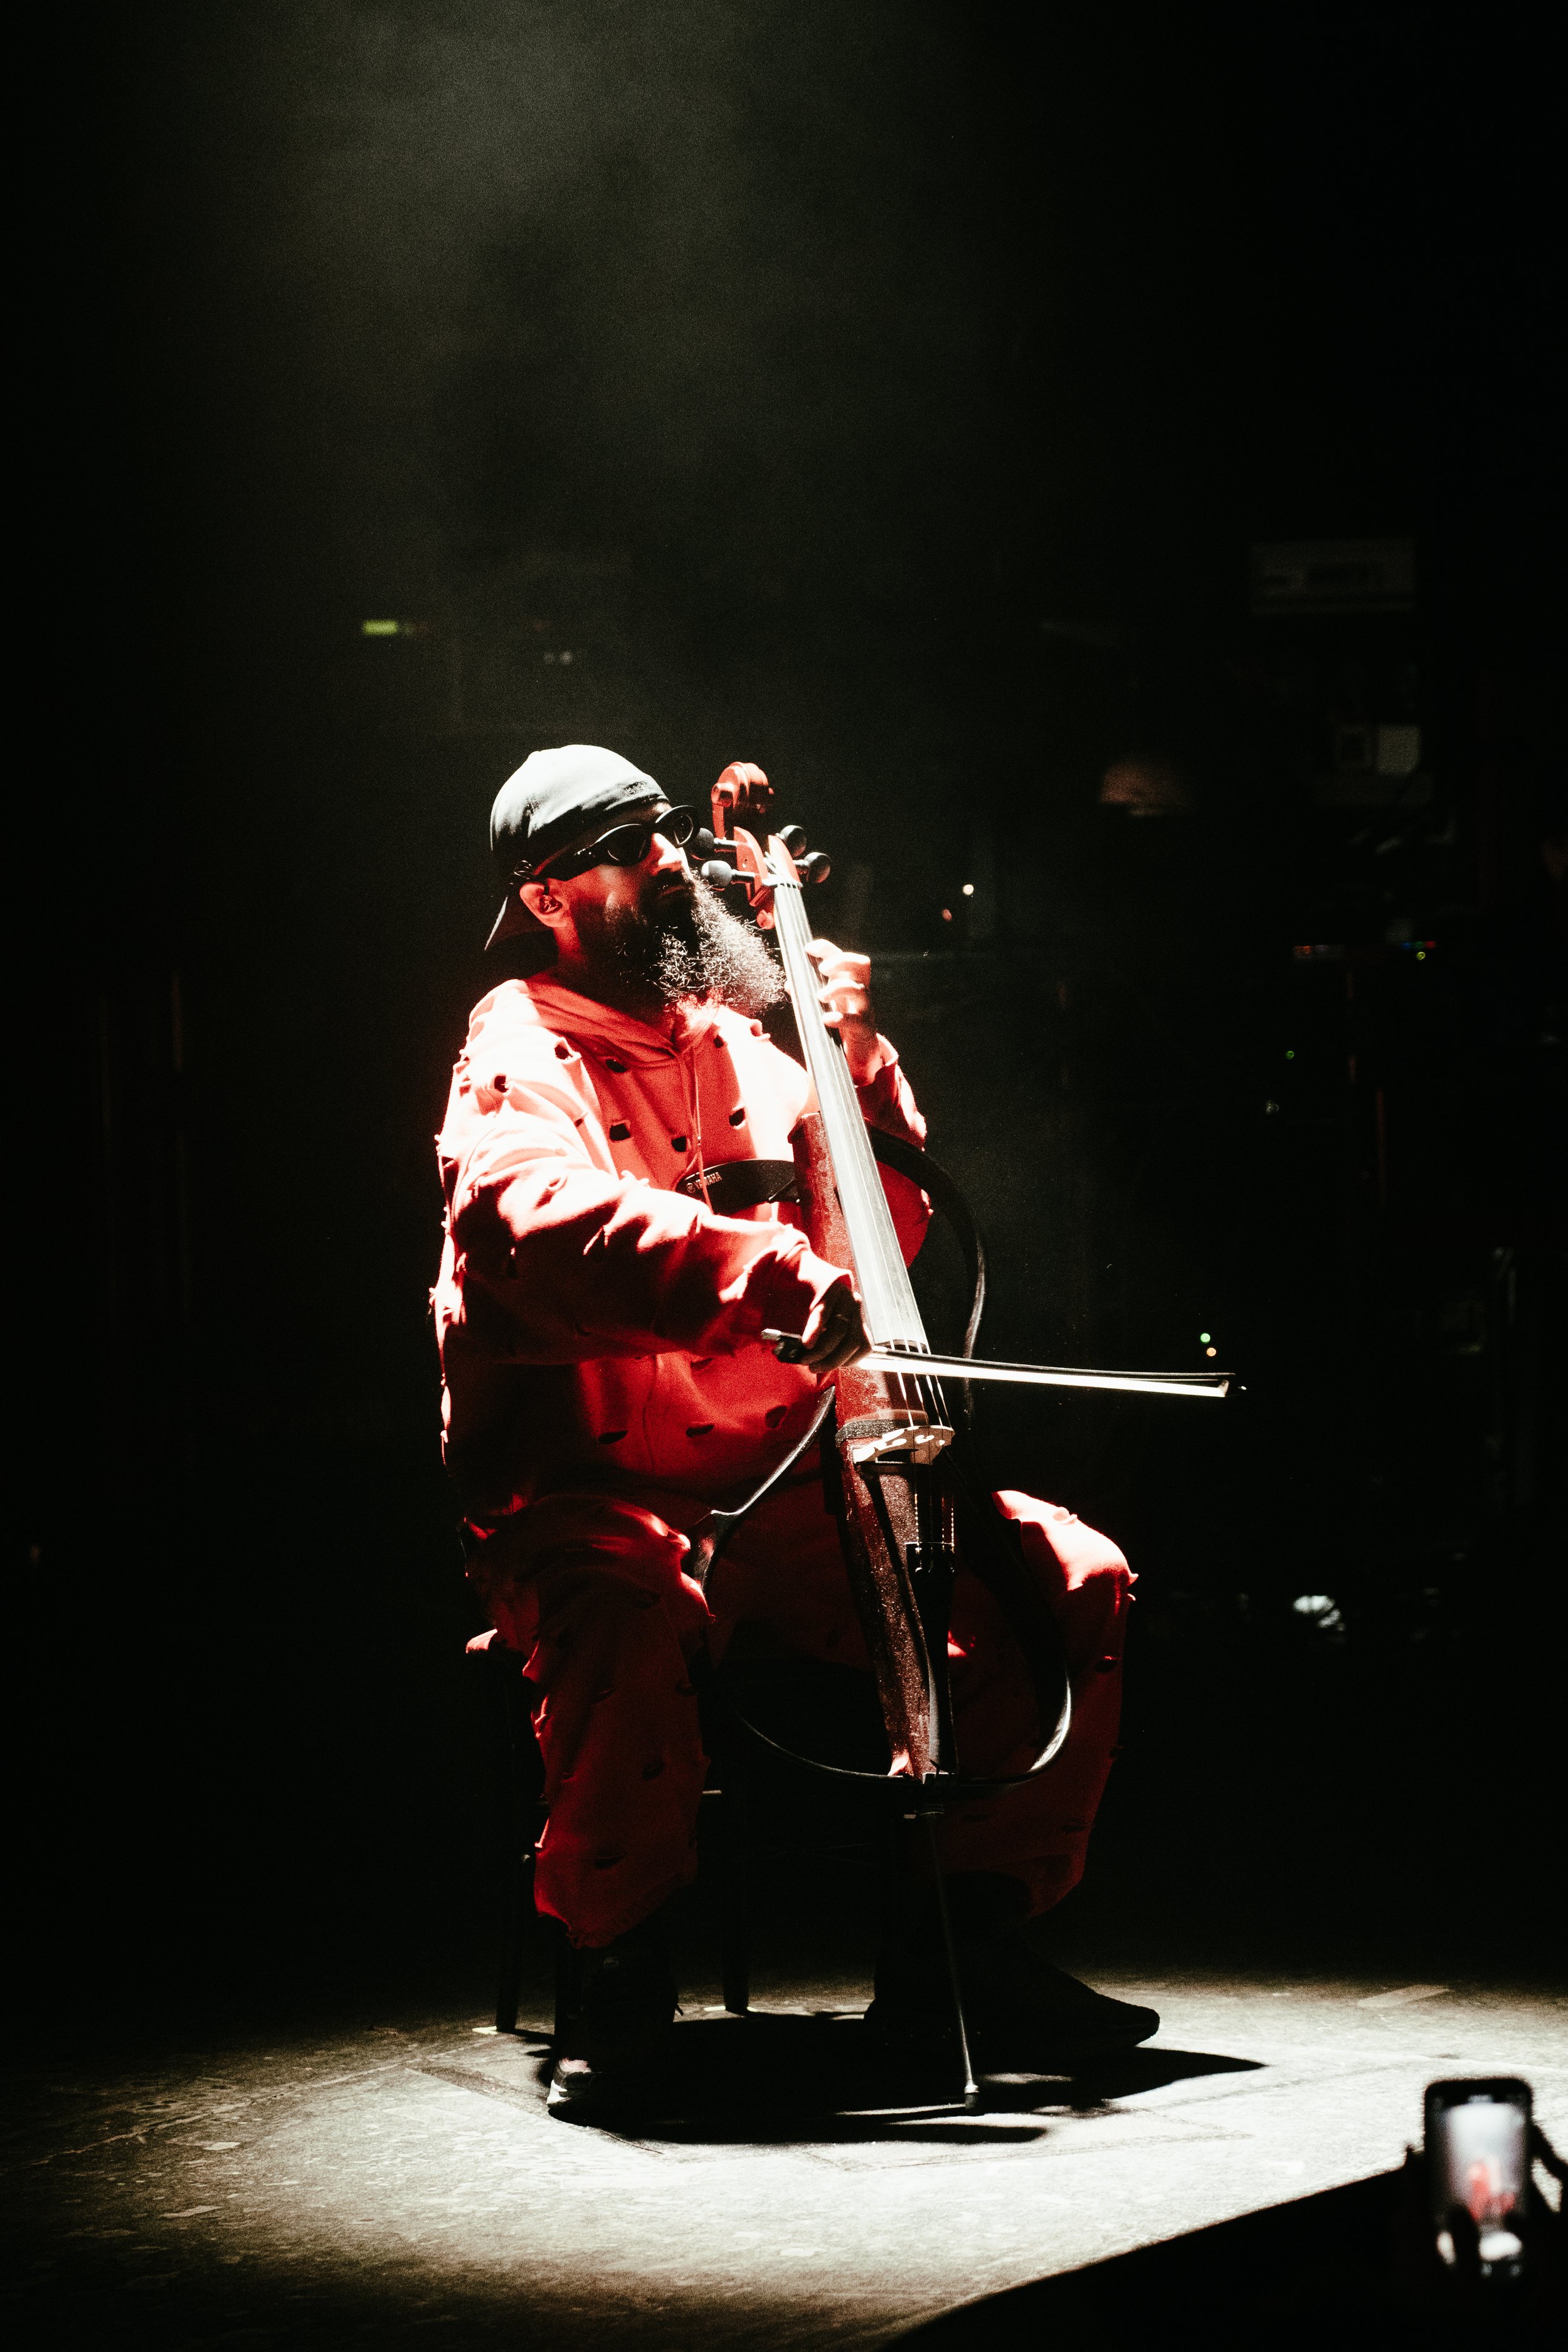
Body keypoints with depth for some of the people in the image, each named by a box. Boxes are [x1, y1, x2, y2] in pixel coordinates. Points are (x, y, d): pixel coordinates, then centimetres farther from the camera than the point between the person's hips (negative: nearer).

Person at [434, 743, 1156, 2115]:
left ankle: (968, 1942, 3)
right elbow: (550, 1222, -28)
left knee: (1071, 1579, -8)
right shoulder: (523, 1054, -3)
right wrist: (776, 1279, -41)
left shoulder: (735, 1042, 18)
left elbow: (890, 1235, 23)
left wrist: (862, 1070, 6)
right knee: (632, 1621, -40)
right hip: (593, 1498, -6)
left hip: (782, 1489, 7)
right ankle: (619, 1972, -16)